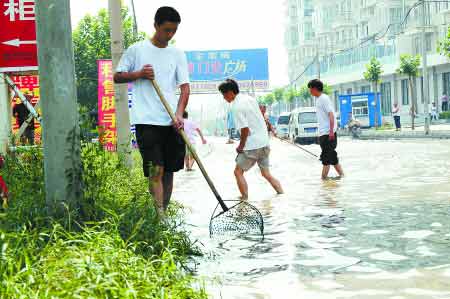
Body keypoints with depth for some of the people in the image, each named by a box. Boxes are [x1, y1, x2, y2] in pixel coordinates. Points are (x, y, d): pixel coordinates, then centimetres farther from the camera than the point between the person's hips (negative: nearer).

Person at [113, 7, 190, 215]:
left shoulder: (178, 54, 10)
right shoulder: (137, 50, 4)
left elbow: (185, 87, 2)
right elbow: (117, 77, 10)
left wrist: (179, 114, -14)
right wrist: (138, 74, -9)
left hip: (172, 122, 4)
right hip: (147, 121, -4)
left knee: (169, 170, 8)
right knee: (156, 170, -11)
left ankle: (164, 214, 18)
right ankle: (160, 216, -12)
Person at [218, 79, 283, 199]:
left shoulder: (236, 107, -15)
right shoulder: (249, 98, 10)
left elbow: (245, 129, -19)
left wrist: (241, 146, -6)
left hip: (252, 145, -8)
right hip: (264, 142, 8)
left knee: (238, 172, 5)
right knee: (266, 173, 17)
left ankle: (245, 199, 3)